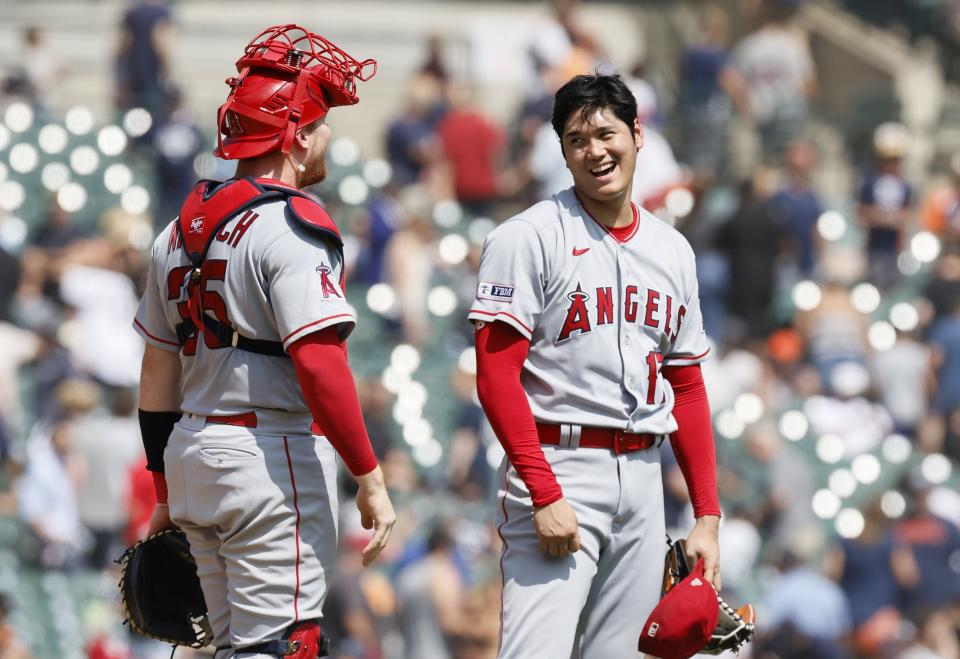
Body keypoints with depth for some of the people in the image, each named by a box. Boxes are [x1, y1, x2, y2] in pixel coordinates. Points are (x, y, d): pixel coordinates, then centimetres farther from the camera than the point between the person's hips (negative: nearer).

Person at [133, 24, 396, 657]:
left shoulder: (183, 227, 13)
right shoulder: (292, 226, -13)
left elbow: (158, 373, 17)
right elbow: (319, 364, -22)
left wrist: (166, 493, 23)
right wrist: (370, 480, -19)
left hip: (192, 456, 8)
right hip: (274, 459, -8)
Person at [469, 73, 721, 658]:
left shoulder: (673, 251, 15)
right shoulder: (529, 238, -5)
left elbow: (687, 389, 18)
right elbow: (496, 376, -11)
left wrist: (708, 515, 11)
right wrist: (544, 494, -20)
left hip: (643, 478, 6)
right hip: (557, 470, -6)